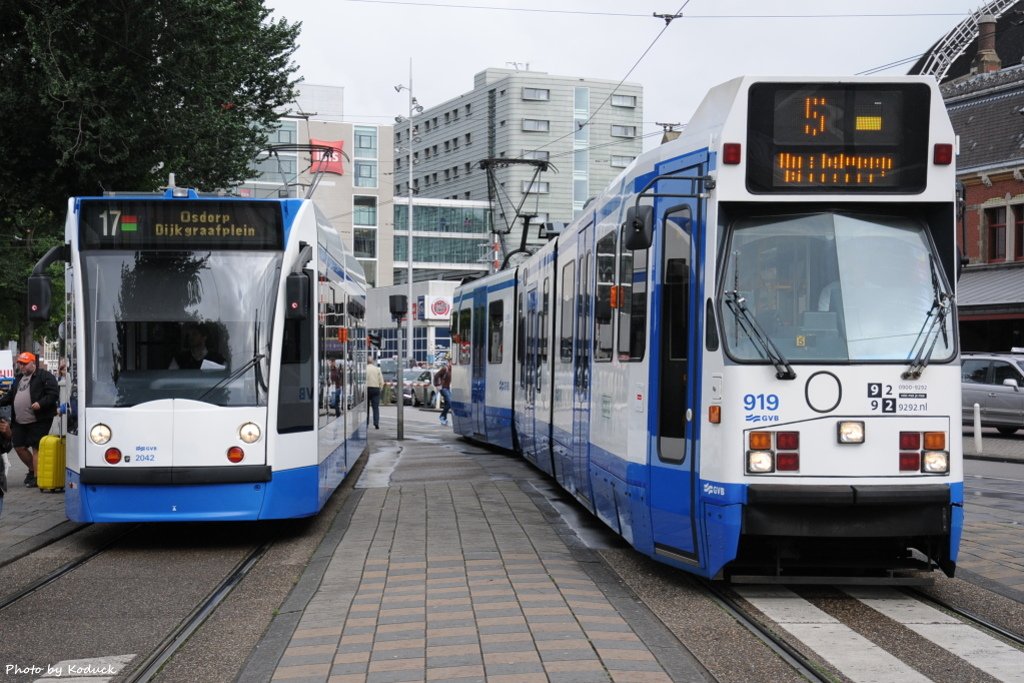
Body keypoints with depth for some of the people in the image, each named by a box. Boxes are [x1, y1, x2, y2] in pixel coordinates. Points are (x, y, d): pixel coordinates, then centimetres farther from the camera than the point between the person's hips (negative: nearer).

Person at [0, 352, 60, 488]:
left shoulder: (44, 376, -5)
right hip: (19, 421, 8)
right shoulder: (19, 379, 21)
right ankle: (33, 469, 29)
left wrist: (40, 403, -25)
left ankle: (36, 477, 0)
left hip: (39, 421, -8)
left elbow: (54, 394, -13)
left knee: (36, 448, -6)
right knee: (19, 446, 10)